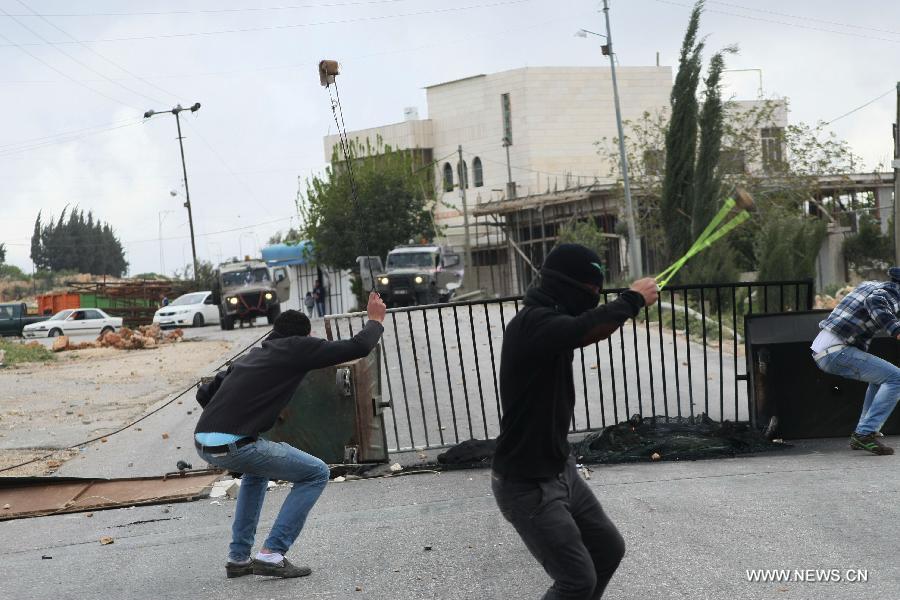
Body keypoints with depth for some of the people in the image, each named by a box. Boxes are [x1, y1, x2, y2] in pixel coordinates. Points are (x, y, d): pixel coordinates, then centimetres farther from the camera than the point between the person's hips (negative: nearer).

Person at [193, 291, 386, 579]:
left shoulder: (252, 355, 25)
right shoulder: (297, 348, 5)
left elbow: (205, 393, 24)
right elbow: (357, 347, 5)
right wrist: (375, 320, 23)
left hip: (202, 442, 8)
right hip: (234, 446, -8)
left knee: (257, 470, 37)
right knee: (316, 474, 8)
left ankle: (238, 558, 32)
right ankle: (271, 554, 0)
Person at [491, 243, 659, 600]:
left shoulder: (549, 321, 6)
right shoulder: (533, 324, -25)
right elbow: (589, 328, -40)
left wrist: (632, 301, 3)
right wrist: (632, 300, -22)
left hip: (560, 471, 10)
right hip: (527, 486, -10)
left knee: (609, 549, 17)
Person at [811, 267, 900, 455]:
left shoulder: (868, 284, 21)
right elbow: (875, 302, -30)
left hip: (820, 350, 10)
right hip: (837, 352, -10)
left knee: (882, 376, 24)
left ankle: (861, 435, 18)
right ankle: (865, 434, -18)